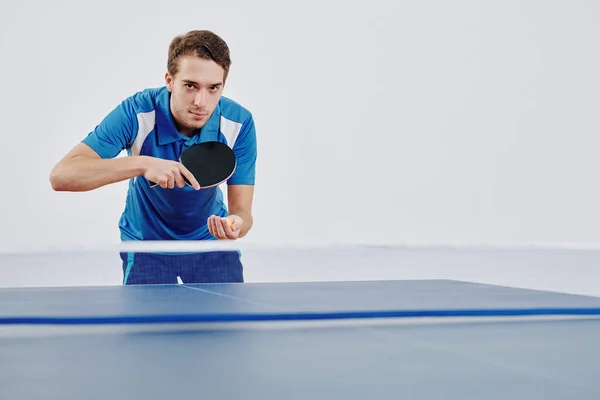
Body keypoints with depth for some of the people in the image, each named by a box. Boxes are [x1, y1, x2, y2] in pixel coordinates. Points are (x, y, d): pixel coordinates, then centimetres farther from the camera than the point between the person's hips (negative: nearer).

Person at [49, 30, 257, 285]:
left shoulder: (239, 123, -22)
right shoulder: (137, 113, -28)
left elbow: (241, 211, -19)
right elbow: (60, 176, -35)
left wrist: (235, 225, -44)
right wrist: (142, 163, -46)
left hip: (210, 241, 2)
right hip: (146, 243, -1)